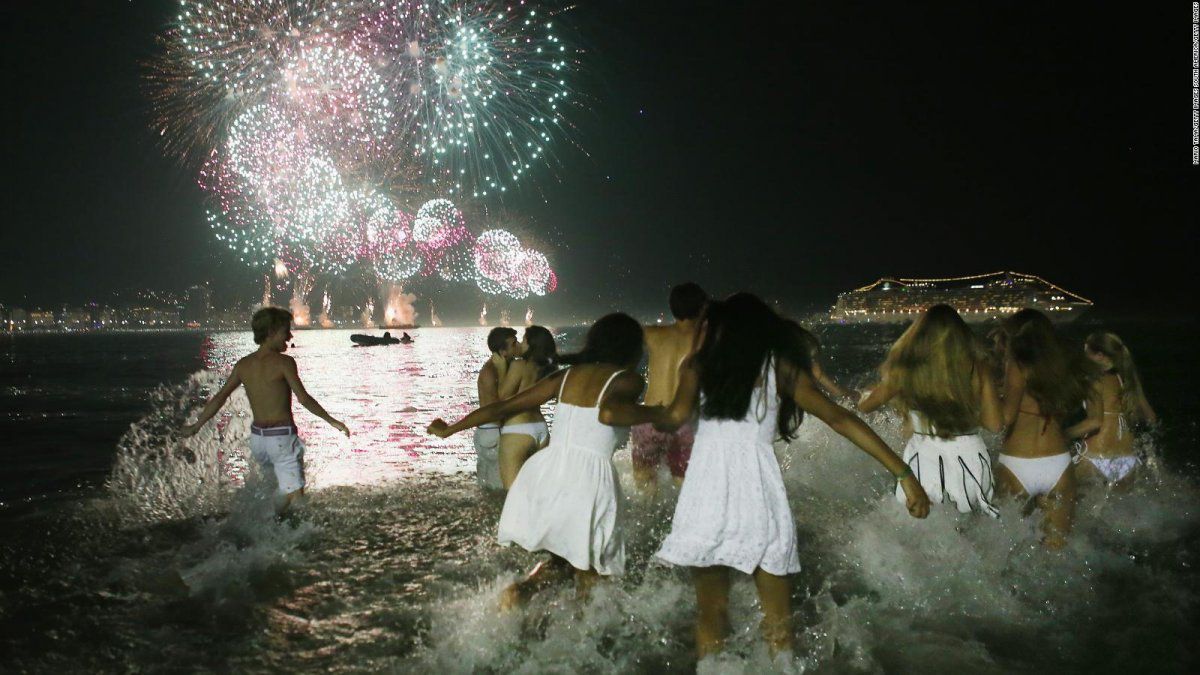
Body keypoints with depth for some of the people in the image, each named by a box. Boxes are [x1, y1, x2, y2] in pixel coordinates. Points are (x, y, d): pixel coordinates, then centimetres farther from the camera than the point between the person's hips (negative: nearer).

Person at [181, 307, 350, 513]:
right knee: (294, 493, -7)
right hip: (282, 437, -7)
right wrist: (332, 421, -8)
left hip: (257, 437, 7)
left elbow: (220, 397, 9)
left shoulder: (243, 364, 6)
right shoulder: (283, 362, -12)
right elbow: (303, 398, -16)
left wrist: (197, 425, 21)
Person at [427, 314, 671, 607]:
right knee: (590, 577, 11)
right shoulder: (627, 379, 0)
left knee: (561, 558, 23)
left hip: (546, 473, 5)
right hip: (587, 480, -5)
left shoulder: (567, 375, 15)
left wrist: (449, 429, 26)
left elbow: (502, 407, 16)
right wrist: (658, 413, -9)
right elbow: (609, 413, -24)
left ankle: (522, 590, -2)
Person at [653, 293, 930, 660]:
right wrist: (903, 473, 5)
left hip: (706, 486, 1)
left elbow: (677, 415, 0)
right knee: (778, 624, 8)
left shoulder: (699, 364, 14)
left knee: (710, 612, 14)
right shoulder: (779, 366, 12)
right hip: (757, 488, 0)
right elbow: (838, 418, 7)